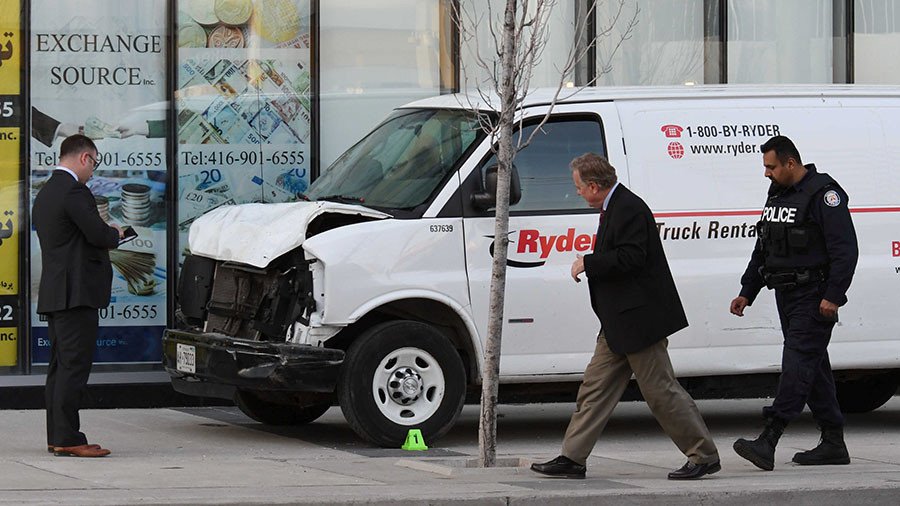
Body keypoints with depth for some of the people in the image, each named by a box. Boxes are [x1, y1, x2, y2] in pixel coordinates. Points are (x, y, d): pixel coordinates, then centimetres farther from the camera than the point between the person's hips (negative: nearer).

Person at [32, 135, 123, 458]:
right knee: (74, 365, -10)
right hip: (76, 293, -10)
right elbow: (99, 234, -18)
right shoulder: (74, 191, -14)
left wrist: (106, 236, 14)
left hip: (53, 294, 10)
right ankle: (67, 439, -12)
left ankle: (57, 436, 14)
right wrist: (115, 234, 3)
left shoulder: (45, 193, 17)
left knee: (60, 366, 12)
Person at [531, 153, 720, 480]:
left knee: (661, 391, -5)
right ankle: (572, 459, 10)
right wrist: (590, 265, 13)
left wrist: (588, 263, -16)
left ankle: (704, 456, 3)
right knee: (596, 388, 8)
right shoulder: (613, 208, 16)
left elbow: (630, 258, -25)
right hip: (620, 324, 11)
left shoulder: (630, 209, -17)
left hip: (640, 319, -11)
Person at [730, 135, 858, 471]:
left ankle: (768, 442, -26)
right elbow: (762, 250, 24)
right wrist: (747, 292, 20)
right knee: (814, 367, 12)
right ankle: (833, 444, 17)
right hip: (786, 295, 10)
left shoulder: (823, 194, -12)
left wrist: (833, 295, -22)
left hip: (814, 297, -10)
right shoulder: (777, 194, 16)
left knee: (798, 362, -15)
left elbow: (845, 249, -17)